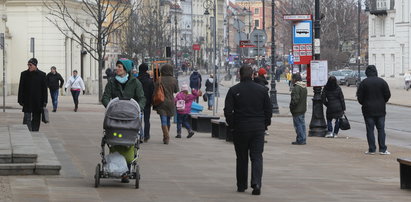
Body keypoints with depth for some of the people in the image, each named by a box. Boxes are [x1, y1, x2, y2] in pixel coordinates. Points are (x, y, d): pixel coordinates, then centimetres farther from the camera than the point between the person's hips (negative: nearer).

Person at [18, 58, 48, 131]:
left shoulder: (42, 75, 1)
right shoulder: (24, 74, 2)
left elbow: (44, 89, 4)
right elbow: (21, 88, 4)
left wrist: (44, 101, -1)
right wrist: (20, 100, -2)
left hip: (38, 102, 1)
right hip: (27, 102, -1)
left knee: (36, 120, 7)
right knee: (27, 118, -8)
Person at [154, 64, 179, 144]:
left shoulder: (159, 80, -9)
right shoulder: (174, 80, -3)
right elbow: (176, 91, 8)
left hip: (161, 102, -3)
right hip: (170, 102, 3)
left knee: (163, 120, -4)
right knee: (168, 120, 17)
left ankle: (166, 137, -18)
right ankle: (166, 137, 26)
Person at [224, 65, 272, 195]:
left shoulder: (234, 90, -5)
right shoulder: (262, 90, 2)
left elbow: (228, 111, -8)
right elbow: (268, 110, 5)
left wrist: (231, 126, 4)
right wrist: (265, 124, 14)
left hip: (240, 128, -1)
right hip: (258, 128, 1)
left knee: (242, 158, 10)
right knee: (257, 156, 1)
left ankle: (241, 185, 17)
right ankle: (256, 183, -16)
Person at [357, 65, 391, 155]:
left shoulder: (363, 83, -6)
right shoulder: (382, 82, 0)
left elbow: (359, 97, -5)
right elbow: (388, 95, 1)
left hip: (368, 110, -2)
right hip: (380, 110, 2)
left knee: (370, 130, 2)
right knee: (381, 129, 6)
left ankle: (372, 149, 0)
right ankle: (383, 149, 2)